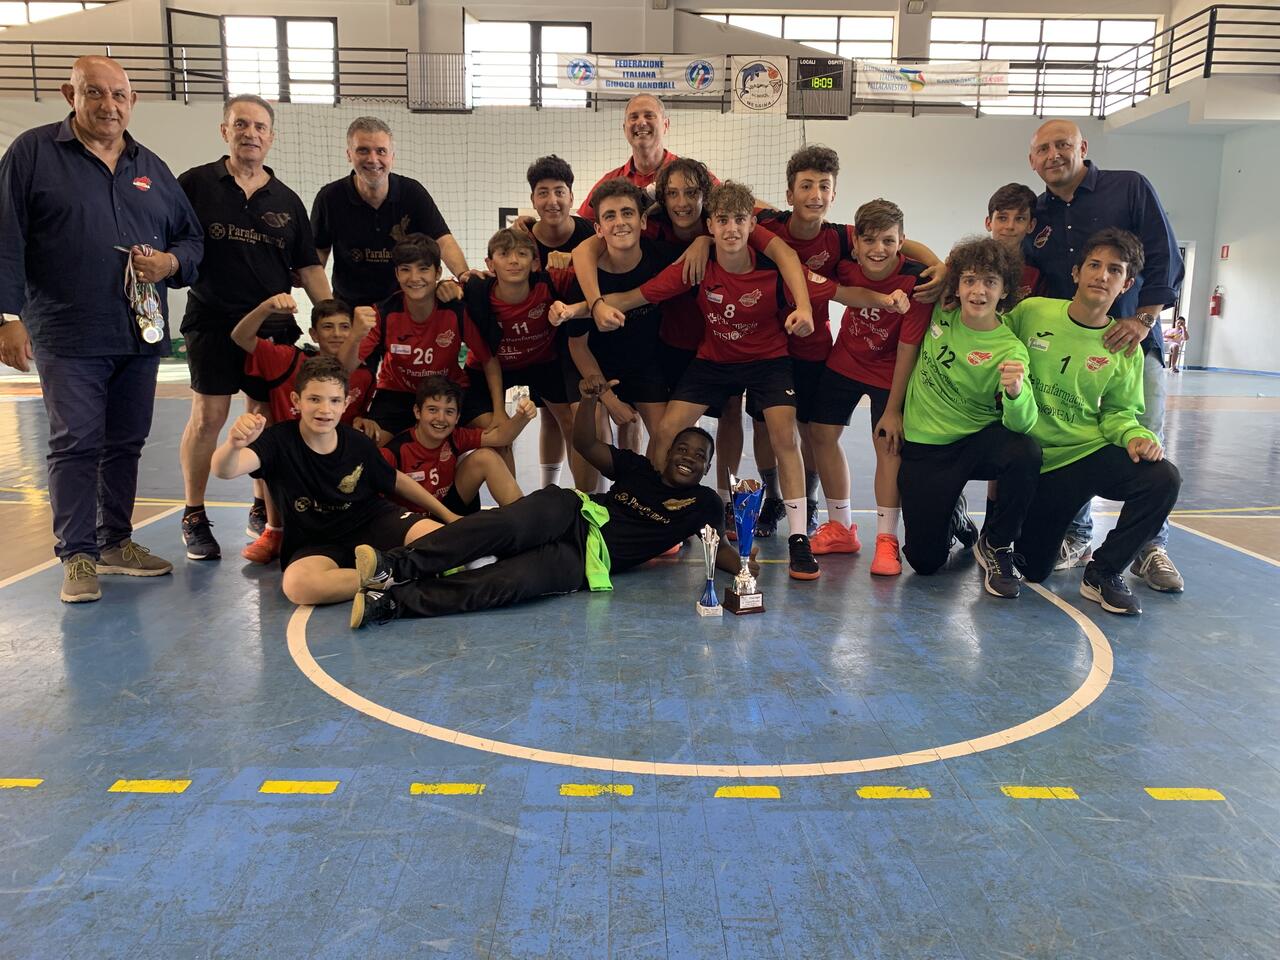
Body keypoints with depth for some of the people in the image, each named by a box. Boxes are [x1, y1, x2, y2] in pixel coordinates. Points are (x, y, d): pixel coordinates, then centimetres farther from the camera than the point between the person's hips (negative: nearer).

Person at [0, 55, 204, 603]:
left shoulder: (151, 168, 14)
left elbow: (191, 238, 19)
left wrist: (171, 262, -3)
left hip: (140, 336, 5)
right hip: (68, 336, -4)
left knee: (126, 443, 11)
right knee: (75, 444, -4)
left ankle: (116, 541, 23)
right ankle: (77, 556, 6)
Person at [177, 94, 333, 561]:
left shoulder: (287, 201, 12)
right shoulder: (196, 184, 3)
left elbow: (308, 267, 12)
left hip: (274, 325, 3)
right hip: (214, 321, -3)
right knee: (208, 415, -4)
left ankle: (263, 510, 23)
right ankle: (194, 518, 11)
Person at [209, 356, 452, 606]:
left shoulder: (359, 444, -7)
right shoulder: (280, 440, -15)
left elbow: (397, 481, 11)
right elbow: (224, 470, -33)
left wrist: (446, 513, 13)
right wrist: (233, 445, -57)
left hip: (373, 522, 1)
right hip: (315, 544, 0)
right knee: (297, 584, -37)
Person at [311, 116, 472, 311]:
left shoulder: (412, 192, -4)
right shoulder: (329, 198, -4)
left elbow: (442, 240, -12)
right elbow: (320, 249, 8)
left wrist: (463, 275, -32)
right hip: (349, 307, 0)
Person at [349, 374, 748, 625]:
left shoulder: (703, 503, 21)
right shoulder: (638, 468, 22)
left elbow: (717, 547, 14)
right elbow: (585, 444, 17)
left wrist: (742, 565, -9)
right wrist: (588, 400, -2)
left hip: (587, 559, -2)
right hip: (572, 514, 2)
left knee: (512, 580, -33)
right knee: (509, 524, -36)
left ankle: (393, 600, -41)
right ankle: (399, 564, -44)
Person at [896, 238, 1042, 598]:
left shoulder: (1010, 349, -17)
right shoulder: (940, 312, -8)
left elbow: (1022, 424, -27)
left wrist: (1015, 391, -50)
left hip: (977, 442, -1)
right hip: (923, 447, 2)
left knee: (1025, 453, -36)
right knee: (924, 560, -5)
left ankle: (996, 546, -9)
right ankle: (951, 518, 33)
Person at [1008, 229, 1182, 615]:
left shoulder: (1123, 349, 0)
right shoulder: (1032, 312, -6)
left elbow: (1118, 411, 6)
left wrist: (1134, 435, -15)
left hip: (1089, 452, 2)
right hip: (1035, 460, -2)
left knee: (1163, 478, -27)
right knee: (1032, 568, -4)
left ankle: (1104, 572, -6)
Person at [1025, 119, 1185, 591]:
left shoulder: (1130, 188, 0)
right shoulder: (1037, 215, 11)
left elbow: (1165, 259, -4)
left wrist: (1143, 319, -15)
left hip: (1133, 338, -3)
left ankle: (1151, 547, 8)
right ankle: (1075, 538, 16)